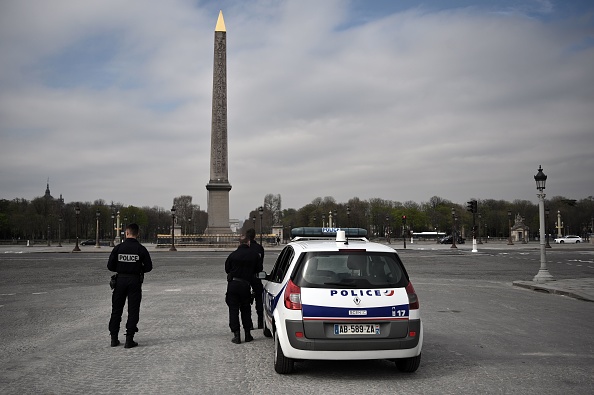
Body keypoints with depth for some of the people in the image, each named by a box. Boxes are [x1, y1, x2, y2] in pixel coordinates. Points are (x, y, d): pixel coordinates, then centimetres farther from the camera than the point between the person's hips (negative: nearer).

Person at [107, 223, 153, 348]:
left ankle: (114, 338, 16)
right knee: (133, 311, 4)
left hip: (121, 280, 1)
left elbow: (110, 266, -4)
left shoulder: (118, 248, -4)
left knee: (116, 309, 12)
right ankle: (129, 340, 2)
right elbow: (148, 267, -5)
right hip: (135, 281, -1)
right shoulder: (141, 249, -6)